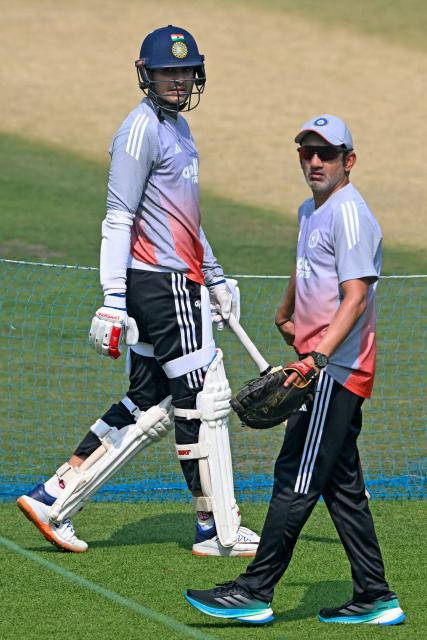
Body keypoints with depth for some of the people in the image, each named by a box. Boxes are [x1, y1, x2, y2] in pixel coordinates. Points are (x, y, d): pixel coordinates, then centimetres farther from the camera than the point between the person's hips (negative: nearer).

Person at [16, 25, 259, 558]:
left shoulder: (177, 126, 18)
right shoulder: (141, 129, -12)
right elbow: (119, 219, -17)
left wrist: (215, 277, 31)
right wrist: (113, 301, -23)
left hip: (179, 283, 10)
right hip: (162, 284, -10)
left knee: (150, 405, 9)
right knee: (202, 398, -5)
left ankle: (53, 498, 10)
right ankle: (218, 531, 3)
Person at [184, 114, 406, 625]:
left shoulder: (349, 214, -14)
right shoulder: (310, 212, 17)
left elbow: (356, 298, -23)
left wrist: (319, 355, -32)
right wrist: (285, 316, 46)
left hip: (336, 368, -10)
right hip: (324, 370, 10)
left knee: (297, 480, -9)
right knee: (341, 485, 10)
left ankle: (255, 591, -9)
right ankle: (374, 598, 13)